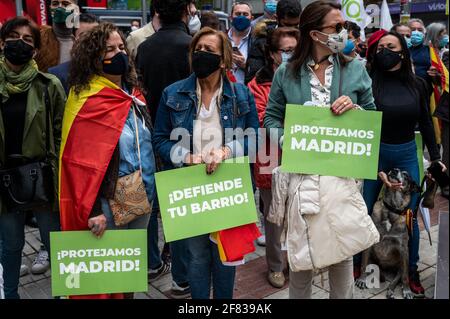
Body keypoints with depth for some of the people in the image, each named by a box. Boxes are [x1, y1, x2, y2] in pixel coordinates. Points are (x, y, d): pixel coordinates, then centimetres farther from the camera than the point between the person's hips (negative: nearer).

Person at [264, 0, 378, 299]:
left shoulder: (355, 69, 4)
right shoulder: (286, 73, 2)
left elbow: (373, 117, 9)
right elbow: (272, 117, 7)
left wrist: (355, 108, -12)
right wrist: (285, 141, -11)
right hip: (300, 172, 0)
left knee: (342, 244, 8)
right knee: (301, 248, 8)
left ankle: (343, 294, 30)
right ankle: (298, 295, 30)